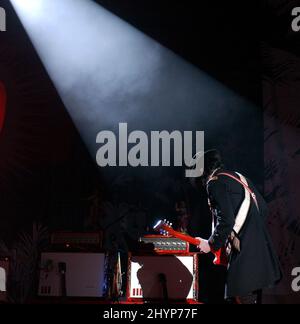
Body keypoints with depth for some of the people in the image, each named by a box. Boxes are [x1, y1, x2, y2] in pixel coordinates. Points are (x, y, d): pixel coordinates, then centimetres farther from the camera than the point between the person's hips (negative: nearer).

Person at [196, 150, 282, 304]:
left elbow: (225, 221, -17)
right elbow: (263, 208, 19)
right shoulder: (239, 177, 19)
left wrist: (212, 245, -5)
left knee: (242, 298, -9)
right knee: (253, 298, 15)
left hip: (244, 251, -9)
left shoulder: (214, 182, -8)